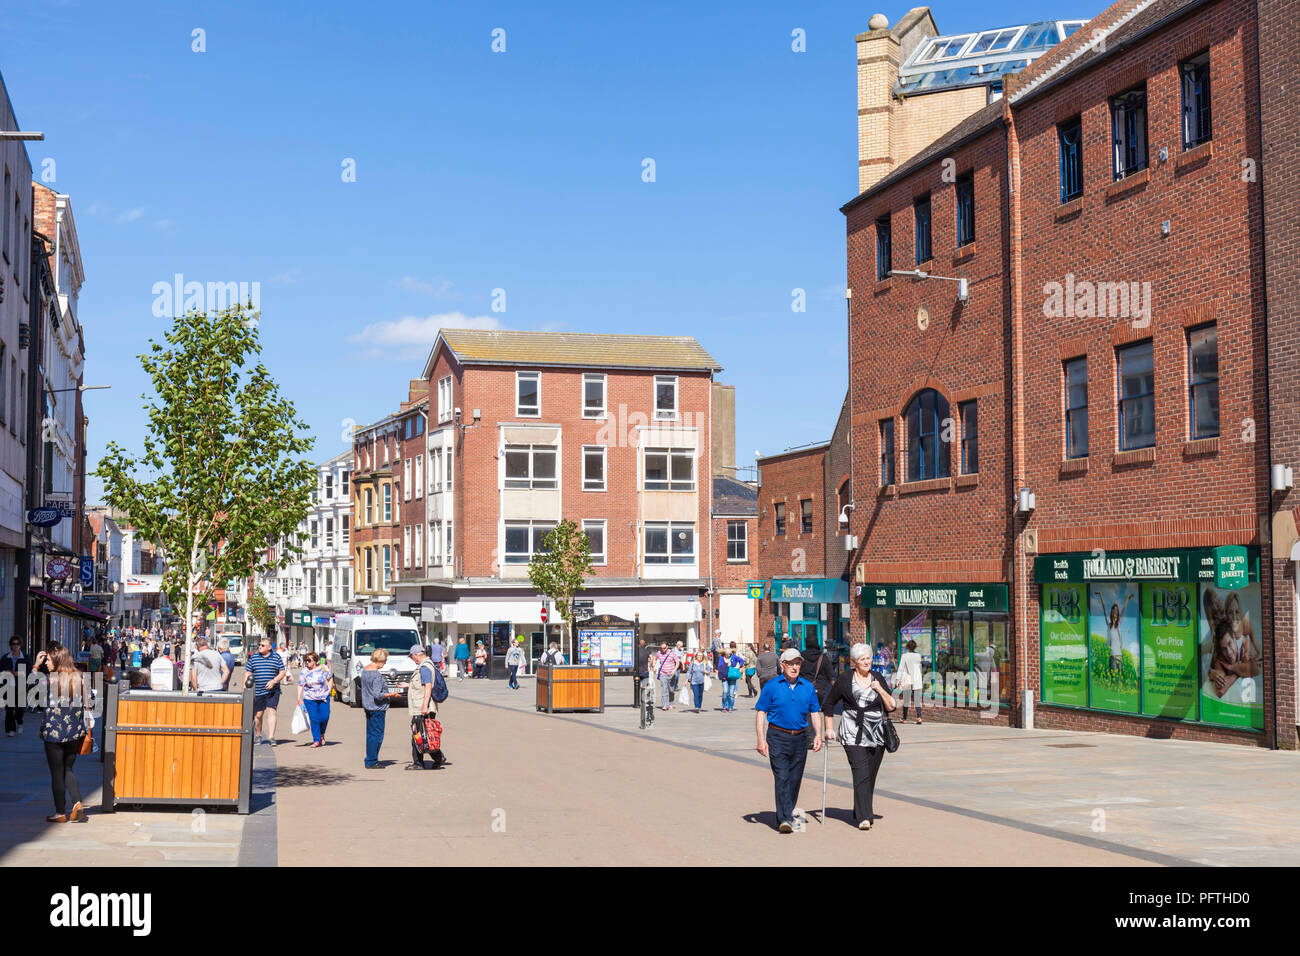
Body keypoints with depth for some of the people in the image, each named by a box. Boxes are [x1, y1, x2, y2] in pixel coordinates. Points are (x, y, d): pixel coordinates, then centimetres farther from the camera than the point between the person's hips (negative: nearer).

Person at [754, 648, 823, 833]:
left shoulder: (808, 687, 10)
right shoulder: (772, 686, -1)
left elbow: (815, 713, 14)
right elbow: (761, 713, -1)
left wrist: (818, 735, 0)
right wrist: (761, 739, -10)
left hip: (800, 739, 4)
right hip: (777, 738, -4)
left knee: (795, 779, 8)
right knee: (782, 778, -11)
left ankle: (785, 815, 21)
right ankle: (785, 819, -14)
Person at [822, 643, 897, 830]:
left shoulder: (878, 679, 8)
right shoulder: (845, 679, 1)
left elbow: (891, 707, 5)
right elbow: (828, 703, 10)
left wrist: (880, 690, -10)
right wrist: (829, 728, 5)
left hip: (876, 735, 4)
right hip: (853, 734, -3)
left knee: (870, 777, 7)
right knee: (861, 774, -15)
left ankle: (860, 812, 23)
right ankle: (864, 817, -19)